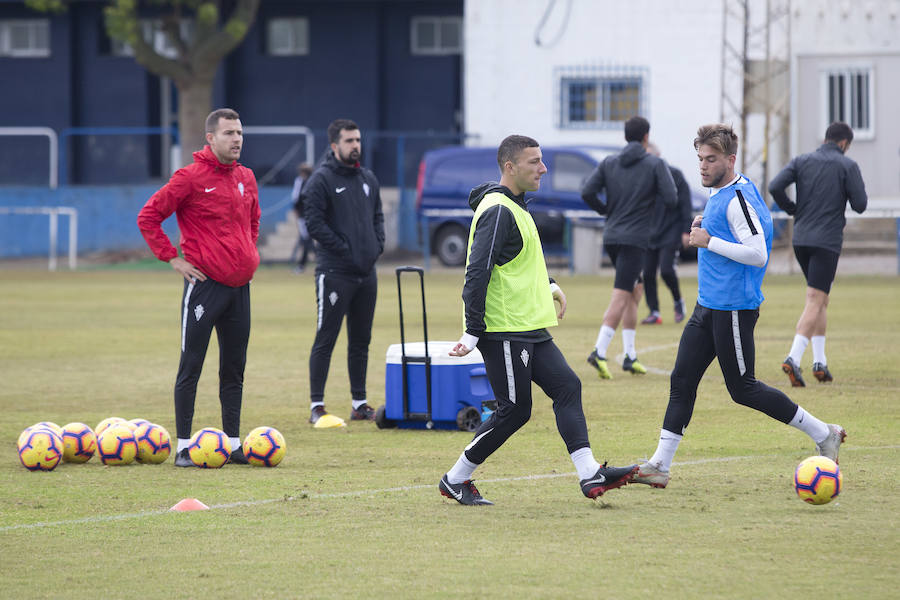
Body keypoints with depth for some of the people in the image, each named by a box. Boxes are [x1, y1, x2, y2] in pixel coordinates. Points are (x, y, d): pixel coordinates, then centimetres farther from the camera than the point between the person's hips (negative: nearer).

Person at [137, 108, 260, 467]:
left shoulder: (245, 178, 10)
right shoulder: (191, 178, -10)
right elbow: (148, 217, -8)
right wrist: (173, 259, -9)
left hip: (239, 285, 6)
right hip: (205, 284, -6)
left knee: (234, 369, 10)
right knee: (191, 367, -2)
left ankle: (233, 443, 16)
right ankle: (184, 447, 1)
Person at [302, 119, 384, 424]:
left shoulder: (368, 179, 14)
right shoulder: (321, 180, -7)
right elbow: (314, 223, -13)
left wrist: (377, 246, 5)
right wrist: (344, 249, -15)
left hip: (366, 272, 7)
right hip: (335, 272, -7)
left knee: (361, 341, 11)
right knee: (325, 340, -5)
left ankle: (359, 404, 18)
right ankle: (317, 406, -2)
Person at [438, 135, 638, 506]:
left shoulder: (514, 207, 17)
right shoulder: (497, 211, -16)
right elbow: (477, 273, -22)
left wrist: (547, 286, 22)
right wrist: (473, 333, -25)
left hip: (529, 329, 10)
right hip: (504, 332, -10)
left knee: (566, 386, 0)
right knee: (514, 410, -5)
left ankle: (590, 475, -5)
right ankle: (455, 479, 7)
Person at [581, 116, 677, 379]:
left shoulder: (609, 163, 8)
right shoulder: (655, 164, -3)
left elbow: (587, 192, -1)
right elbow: (671, 199, -10)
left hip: (611, 237, 6)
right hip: (635, 239, -6)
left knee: (636, 290, 18)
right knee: (622, 296, -9)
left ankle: (630, 355, 15)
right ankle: (599, 352, -24)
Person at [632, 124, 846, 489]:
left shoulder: (738, 198, -18)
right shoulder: (718, 194, 13)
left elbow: (758, 254, -24)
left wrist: (709, 242, -20)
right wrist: (705, 229, 9)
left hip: (733, 309, -10)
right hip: (708, 307, 10)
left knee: (742, 388, -2)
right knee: (682, 381, 5)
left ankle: (823, 435, 9)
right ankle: (659, 466, 5)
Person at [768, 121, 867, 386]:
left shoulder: (801, 161, 9)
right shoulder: (847, 165, -2)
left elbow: (775, 187, -4)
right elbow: (860, 204, -5)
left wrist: (792, 209, 11)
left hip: (801, 239, 5)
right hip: (827, 241, -5)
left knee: (821, 300, 18)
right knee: (815, 302, -8)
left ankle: (820, 361, 13)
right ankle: (794, 358, -25)